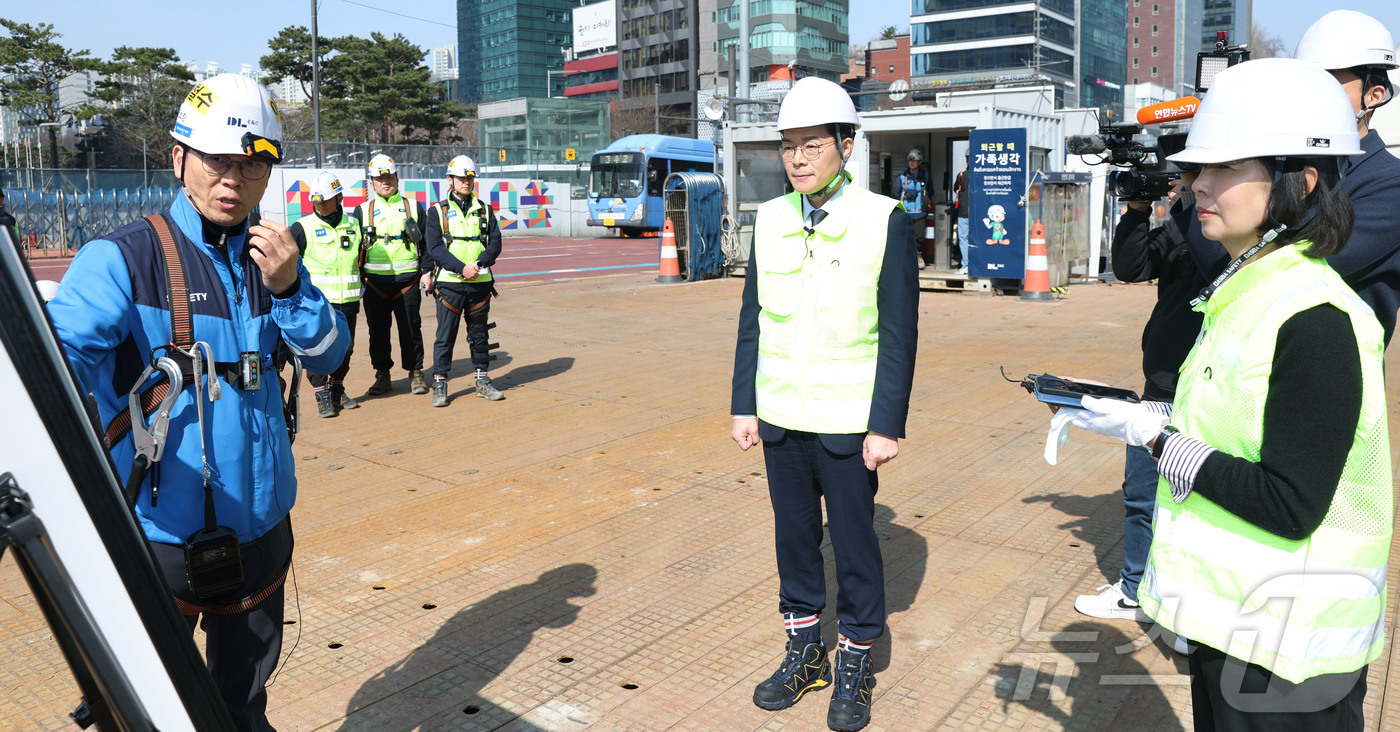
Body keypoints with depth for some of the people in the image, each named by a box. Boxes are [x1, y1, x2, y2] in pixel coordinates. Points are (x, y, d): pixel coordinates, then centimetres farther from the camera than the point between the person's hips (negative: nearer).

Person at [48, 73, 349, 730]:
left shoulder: (272, 258, 5)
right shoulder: (121, 258, -12)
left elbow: (328, 356, 0)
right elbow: (59, 357, -24)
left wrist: (289, 288, -18)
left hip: (259, 526, 5)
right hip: (157, 534, -4)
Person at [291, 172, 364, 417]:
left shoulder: (353, 225, 11)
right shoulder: (302, 228, -2)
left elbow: (361, 257, 25)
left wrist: (361, 284, 20)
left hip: (348, 301, 4)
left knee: (345, 347, 10)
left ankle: (337, 391, 27)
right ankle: (323, 397, 5)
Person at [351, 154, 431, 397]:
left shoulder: (413, 207, 8)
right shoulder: (362, 211, 8)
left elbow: (427, 243, 9)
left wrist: (427, 272, 0)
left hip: (408, 280, -1)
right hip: (375, 282, 1)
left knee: (411, 329, 4)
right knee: (378, 330, 6)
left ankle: (415, 373, 16)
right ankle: (382, 375, 18)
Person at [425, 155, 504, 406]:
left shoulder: (484, 210, 11)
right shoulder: (437, 211, 3)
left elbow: (495, 243, 3)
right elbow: (434, 247, -6)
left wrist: (479, 265, -14)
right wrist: (461, 268, -17)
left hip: (480, 282, 3)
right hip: (450, 282, -3)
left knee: (480, 334, 10)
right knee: (445, 335, -1)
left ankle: (483, 381, 20)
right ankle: (439, 385, 7)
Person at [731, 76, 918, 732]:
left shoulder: (884, 220, -9)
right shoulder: (769, 219, 3)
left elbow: (899, 334, -9)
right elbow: (752, 320, 8)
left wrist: (887, 426, -12)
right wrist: (744, 406, 6)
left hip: (849, 423, -4)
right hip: (781, 418, 4)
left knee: (854, 542, 9)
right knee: (793, 537, 14)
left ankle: (854, 666, 28)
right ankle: (804, 652, 33)